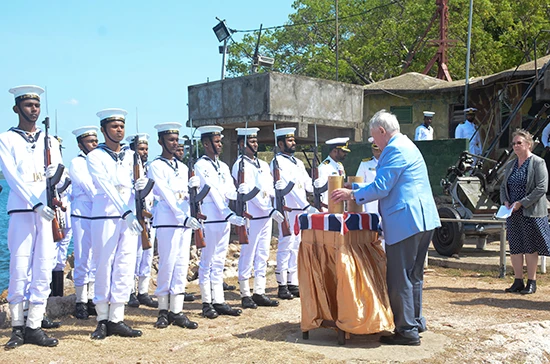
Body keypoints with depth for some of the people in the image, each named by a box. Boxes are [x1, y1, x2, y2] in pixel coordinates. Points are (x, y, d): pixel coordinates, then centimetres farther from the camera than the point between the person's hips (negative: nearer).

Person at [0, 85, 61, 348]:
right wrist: (36, 204, -17)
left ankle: (34, 326, 5)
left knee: (44, 267, 0)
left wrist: (54, 171, -18)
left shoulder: (50, 141, 17)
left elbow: (57, 171, 7)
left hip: (48, 210, 3)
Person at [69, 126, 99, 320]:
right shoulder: (76, 163, -2)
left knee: (95, 260, 9)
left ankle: (91, 299, 16)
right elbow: (89, 188, -11)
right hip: (82, 216, -6)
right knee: (82, 260, -3)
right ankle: (81, 302, 4)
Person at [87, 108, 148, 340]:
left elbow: (138, 182, 14)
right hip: (105, 217, -4)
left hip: (130, 217, 4)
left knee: (125, 267, 2)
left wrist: (142, 185, -12)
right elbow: (106, 186, -15)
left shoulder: (131, 155, 13)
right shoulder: (95, 156, -2)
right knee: (104, 267, 0)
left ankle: (117, 319, 8)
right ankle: (103, 320, 10)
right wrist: (126, 212, -27)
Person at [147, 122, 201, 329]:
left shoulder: (182, 167, 18)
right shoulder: (156, 166, -3)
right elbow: (165, 194, -12)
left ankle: (177, 311, 7)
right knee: (167, 265, -5)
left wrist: (192, 186, -4)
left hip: (185, 221, 6)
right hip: (167, 221, -6)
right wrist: (183, 217, -20)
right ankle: (163, 311, 6)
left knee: (182, 265, 4)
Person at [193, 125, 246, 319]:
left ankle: (219, 301, 14)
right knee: (207, 261, 0)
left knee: (219, 261, 10)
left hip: (224, 218, 7)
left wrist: (239, 192, -20)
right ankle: (207, 303, 7)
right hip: (209, 219, -7)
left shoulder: (223, 166, 16)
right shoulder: (200, 166, -7)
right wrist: (230, 214, -21)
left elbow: (229, 191, 4)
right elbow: (213, 192, -15)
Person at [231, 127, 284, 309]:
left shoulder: (263, 165, 17)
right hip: (251, 217, -8)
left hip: (266, 217, 8)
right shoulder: (240, 165, -9)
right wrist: (271, 210, -19)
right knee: (247, 257, -1)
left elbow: (271, 188, 15)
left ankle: (259, 293, 16)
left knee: (262, 256, 10)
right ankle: (245, 295, 7)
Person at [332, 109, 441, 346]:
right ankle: (415, 322, 28)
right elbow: (387, 184, 27)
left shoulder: (394, 149, -12)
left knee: (399, 279, -4)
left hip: (405, 222, -11)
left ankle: (407, 331, 1)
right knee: (413, 275, 18)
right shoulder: (406, 145, 21)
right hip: (423, 220, 11)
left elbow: (381, 188, -15)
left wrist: (352, 194, -3)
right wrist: (355, 187, 26)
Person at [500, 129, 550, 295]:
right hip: (513, 213, 6)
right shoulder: (510, 165, 13)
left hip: (531, 213, -6)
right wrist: (505, 201, -2)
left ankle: (532, 282, 12)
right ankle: (518, 281, 18)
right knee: (515, 247, 8)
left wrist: (521, 203, -17)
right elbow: (503, 186, 18)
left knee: (530, 247, 1)